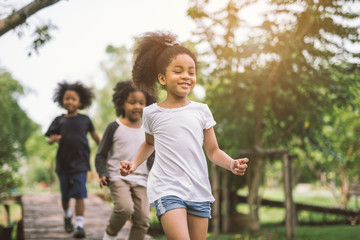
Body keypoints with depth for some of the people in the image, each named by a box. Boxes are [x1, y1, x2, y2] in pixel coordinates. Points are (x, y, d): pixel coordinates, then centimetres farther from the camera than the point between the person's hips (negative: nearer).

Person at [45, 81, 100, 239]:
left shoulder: (85, 120, 3)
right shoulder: (59, 121, 4)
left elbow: (94, 135, 16)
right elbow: (49, 139, -1)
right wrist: (53, 139, -25)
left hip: (80, 164, -1)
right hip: (63, 164, 2)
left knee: (80, 194, -12)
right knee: (65, 196, 13)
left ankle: (79, 225, -10)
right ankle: (67, 216, 41)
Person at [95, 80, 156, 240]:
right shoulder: (114, 127, -1)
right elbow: (101, 155, 2)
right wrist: (103, 174, -14)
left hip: (140, 180, 4)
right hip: (118, 177, -4)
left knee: (143, 219, -5)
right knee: (125, 208, -27)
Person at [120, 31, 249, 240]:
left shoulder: (201, 110, 5)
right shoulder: (152, 113, 5)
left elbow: (213, 151, 9)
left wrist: (232, 164, -10)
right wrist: (134, 164, 9)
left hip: (199, 190, 3)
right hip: (166, 189, -2)